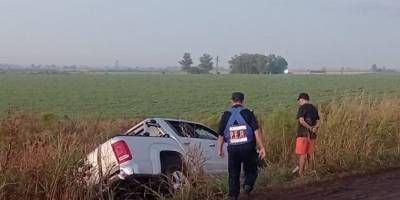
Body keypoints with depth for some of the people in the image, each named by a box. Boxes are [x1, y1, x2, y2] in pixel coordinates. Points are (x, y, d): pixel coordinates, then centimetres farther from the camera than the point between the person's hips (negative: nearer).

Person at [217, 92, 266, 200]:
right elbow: (257, 131, -9)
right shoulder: (248, 113, -2)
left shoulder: (226, 115, 4)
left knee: (233, 173, 12)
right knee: (251, 170, 15)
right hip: (248, 147, -1)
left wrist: (220, 150, 20)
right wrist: (262, 148, -5)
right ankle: (248, 184, -10)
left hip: (232, 149, 2)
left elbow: (221, 135, 7)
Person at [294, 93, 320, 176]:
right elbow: (318, 123, 11)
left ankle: (301, 174, -1)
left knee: (302, 154, -3)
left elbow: (301, 121, -20)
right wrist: (314, 128, -6)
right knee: (310, 154, 14)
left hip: (303, 134, -7)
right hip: (312, 135, 7)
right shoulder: (314, 108, 15)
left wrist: (310, 128, -13)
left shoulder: (302, 107, -8)